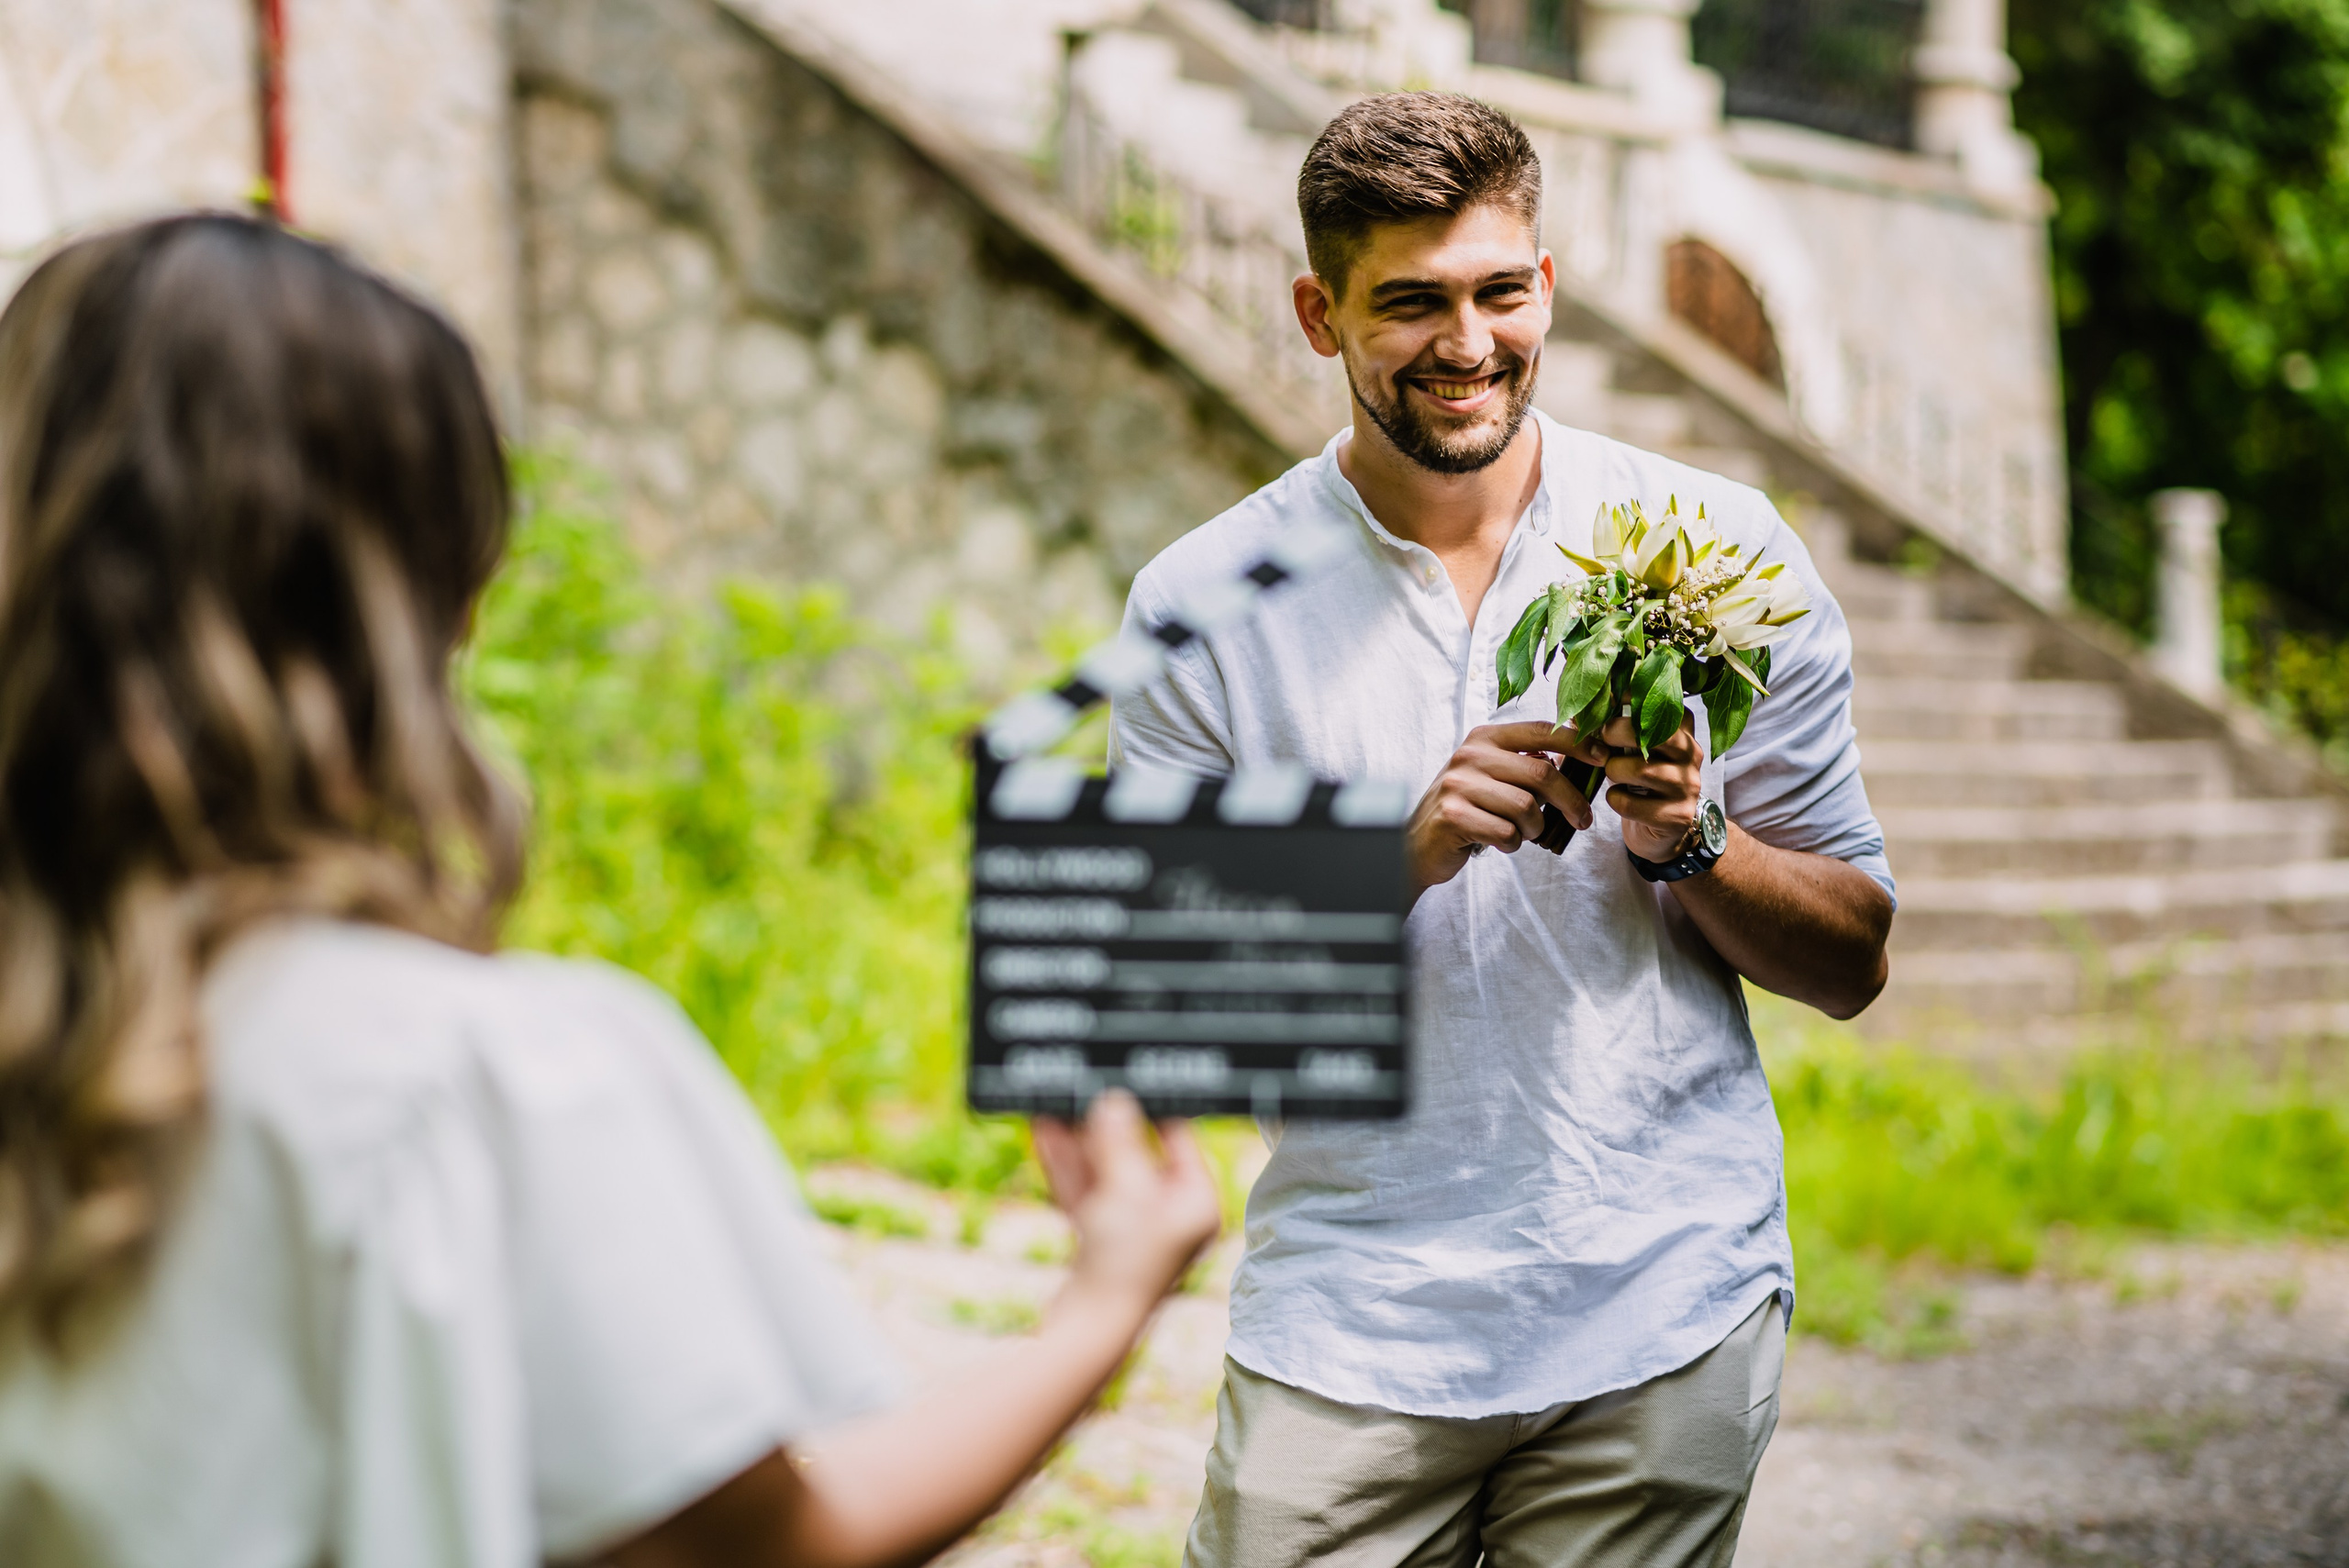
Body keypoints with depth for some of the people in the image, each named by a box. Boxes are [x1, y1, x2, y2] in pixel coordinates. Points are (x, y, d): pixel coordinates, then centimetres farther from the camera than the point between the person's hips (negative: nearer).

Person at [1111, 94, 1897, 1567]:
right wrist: (1399, 854, -17)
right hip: (1349, 1325, 0)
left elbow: (1852, 964, 6)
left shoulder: (1722, 553, 1)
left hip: (1665, 1317, 1)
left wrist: (1686, 843, -14)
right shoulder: (1201, 605, -1)